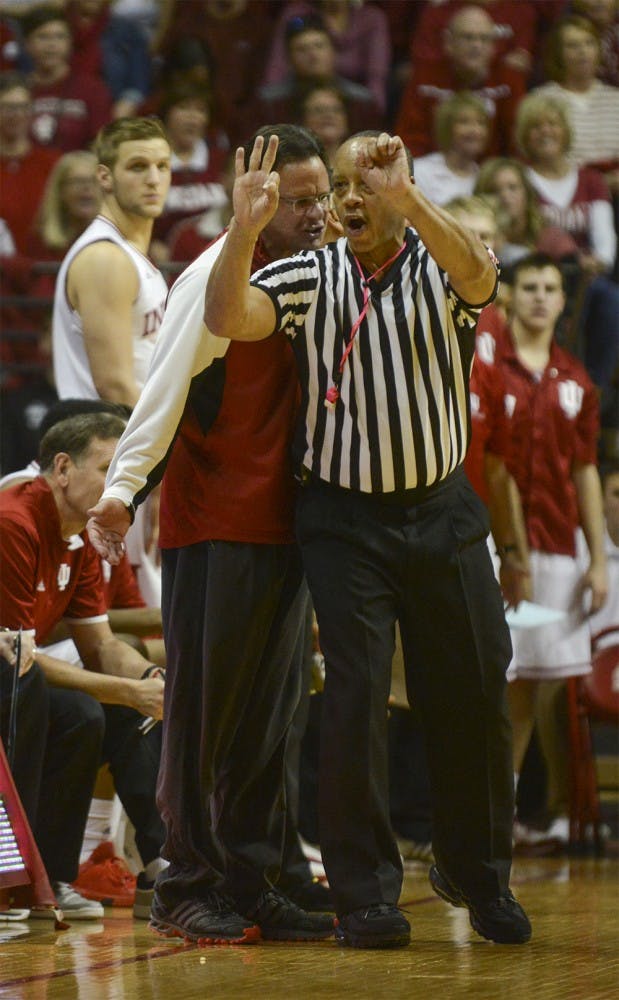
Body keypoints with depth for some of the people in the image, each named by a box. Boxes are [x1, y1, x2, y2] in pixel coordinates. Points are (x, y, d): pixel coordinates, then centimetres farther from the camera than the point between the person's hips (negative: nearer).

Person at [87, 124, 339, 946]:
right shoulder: (217, 277, -9)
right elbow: (165, 392, -16)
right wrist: (122, 489, -24)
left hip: (280, 525, 7)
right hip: (213, 526, -7)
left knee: (270, 715, 9)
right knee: (205, 709, -2)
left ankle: (256, 885, 14)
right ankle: (189, 887, 4)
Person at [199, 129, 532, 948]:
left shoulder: (439, 268, 0)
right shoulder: (311, 279, 2)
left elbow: (477, 274, -24)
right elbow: (227, 318, -14)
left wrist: (405, 198, -39)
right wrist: (245, 226, -30)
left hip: (442, 513, 1)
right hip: (346, 518, -1)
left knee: (473, 696, 7)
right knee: (355, 701, -6)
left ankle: (479, 875, 25)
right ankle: (365, 893, 1)